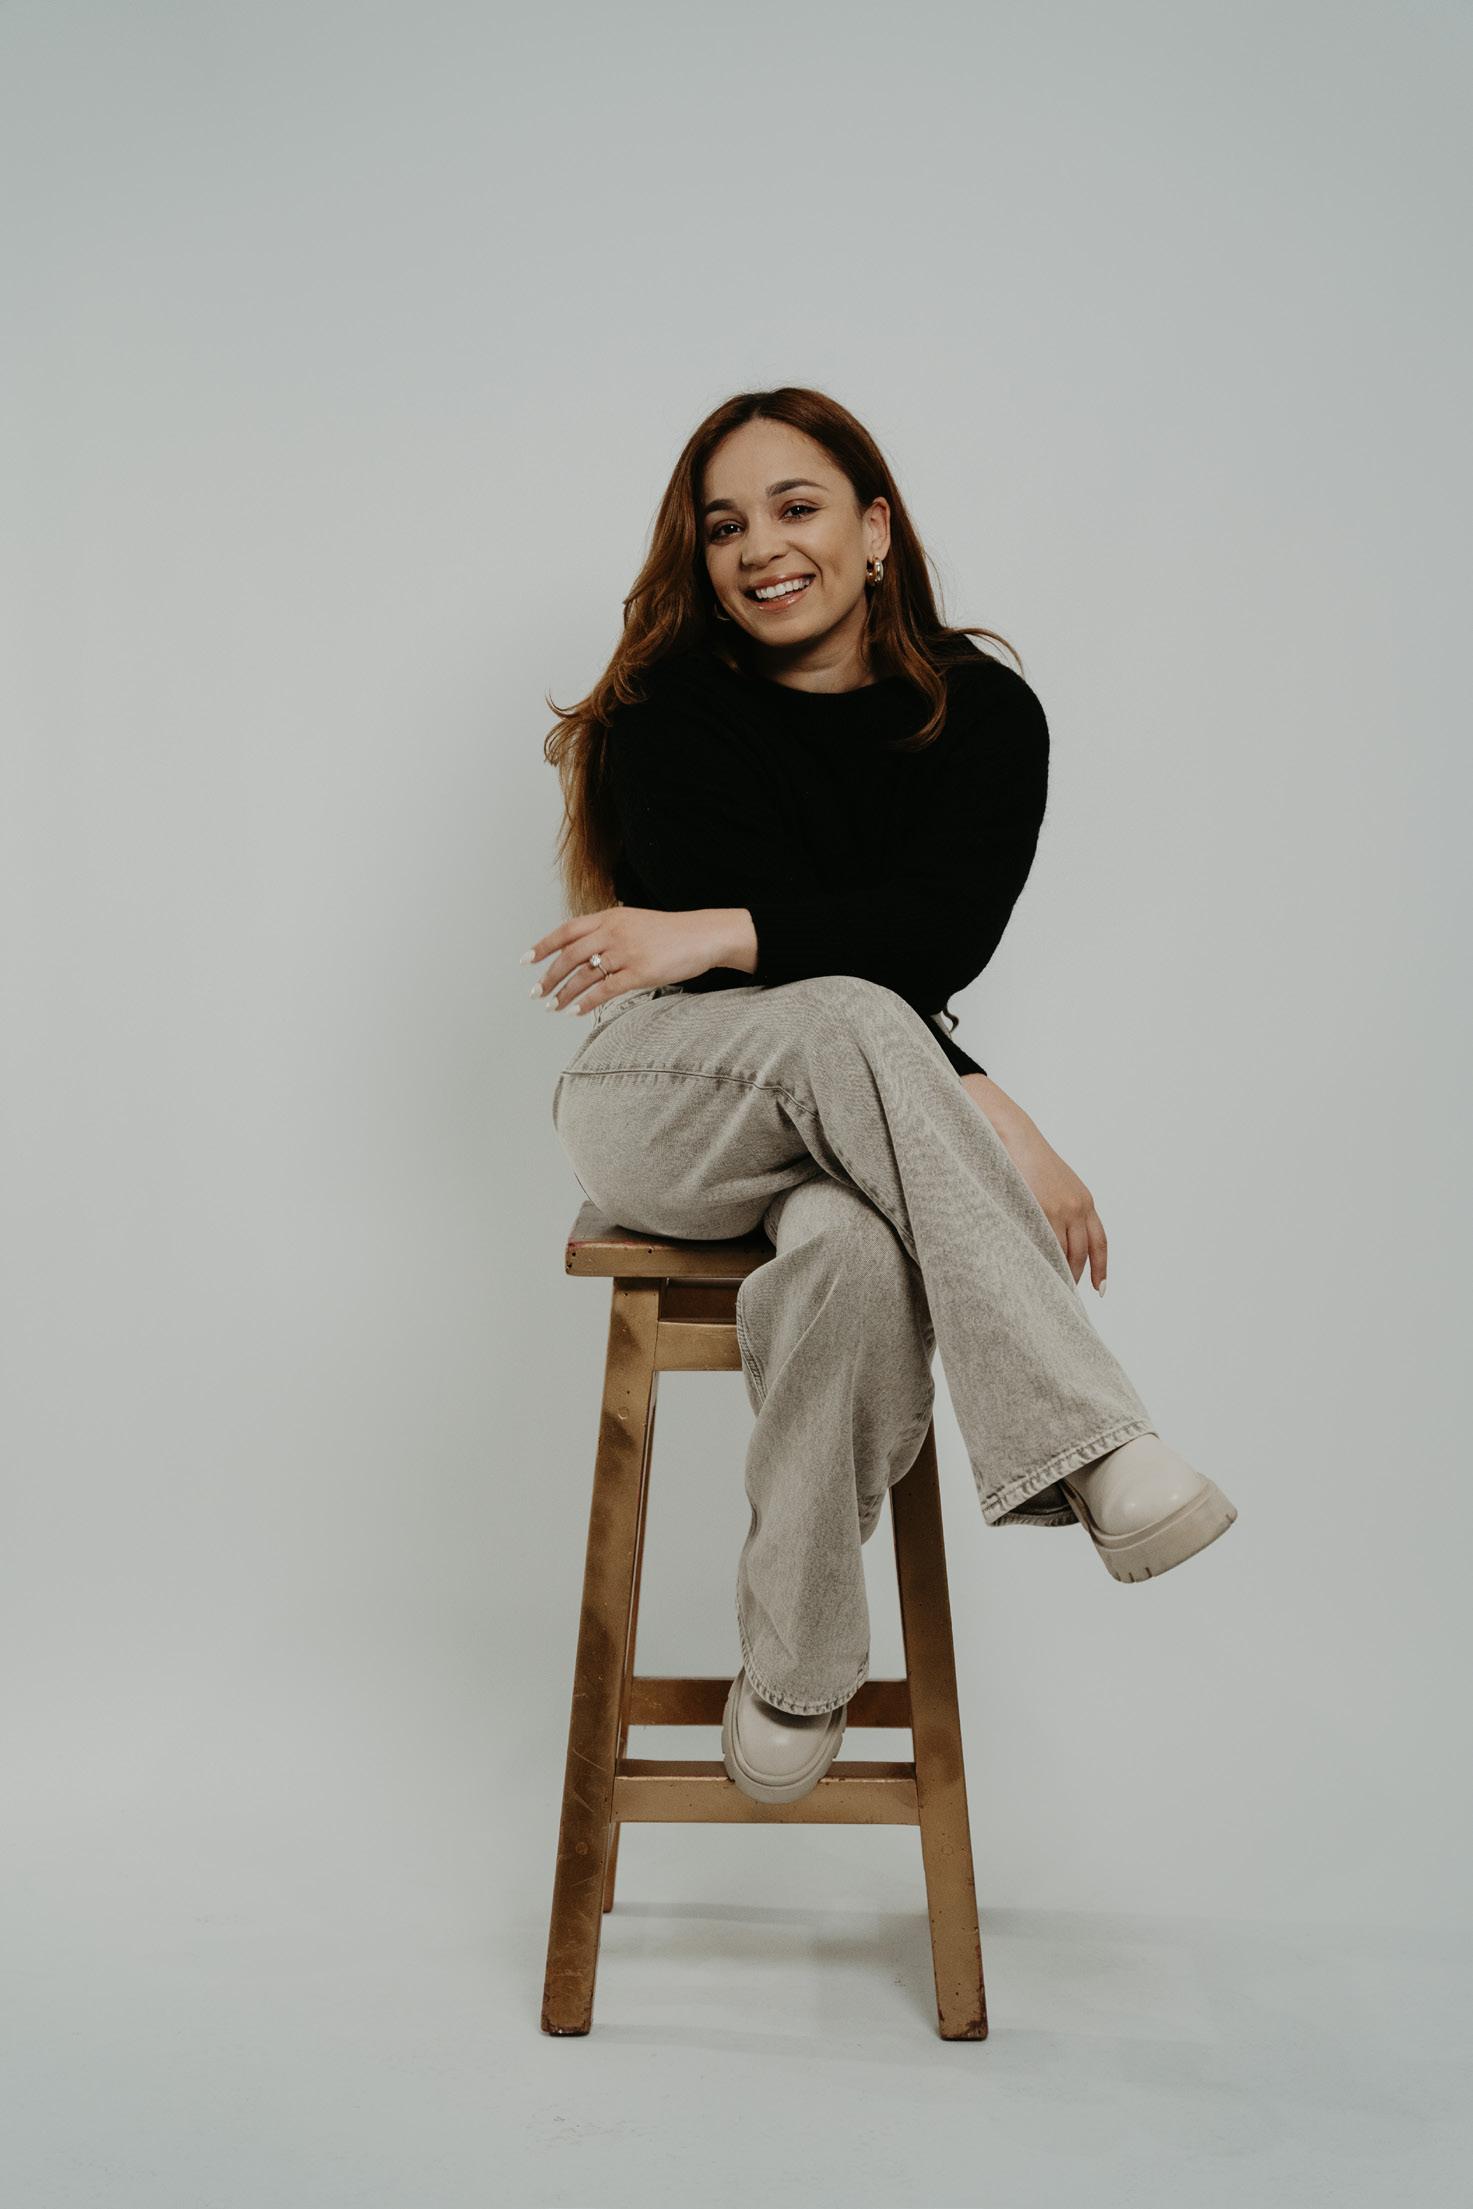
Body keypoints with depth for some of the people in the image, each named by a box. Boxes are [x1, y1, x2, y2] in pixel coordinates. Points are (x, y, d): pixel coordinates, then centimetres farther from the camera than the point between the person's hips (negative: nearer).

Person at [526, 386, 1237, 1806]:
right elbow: (853, 998, -14)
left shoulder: (986, 715, 3)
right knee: (849, 1026, -37)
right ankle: (1092, 1449, -42)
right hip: (661, 1105, -1)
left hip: (859, 1125, 2)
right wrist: (984, 1115, -25)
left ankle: (794, 1672, -20)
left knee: (858, 1249, -37)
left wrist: (721, 937, -23)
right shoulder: (673, 714, -4)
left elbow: (943, 931, -15)